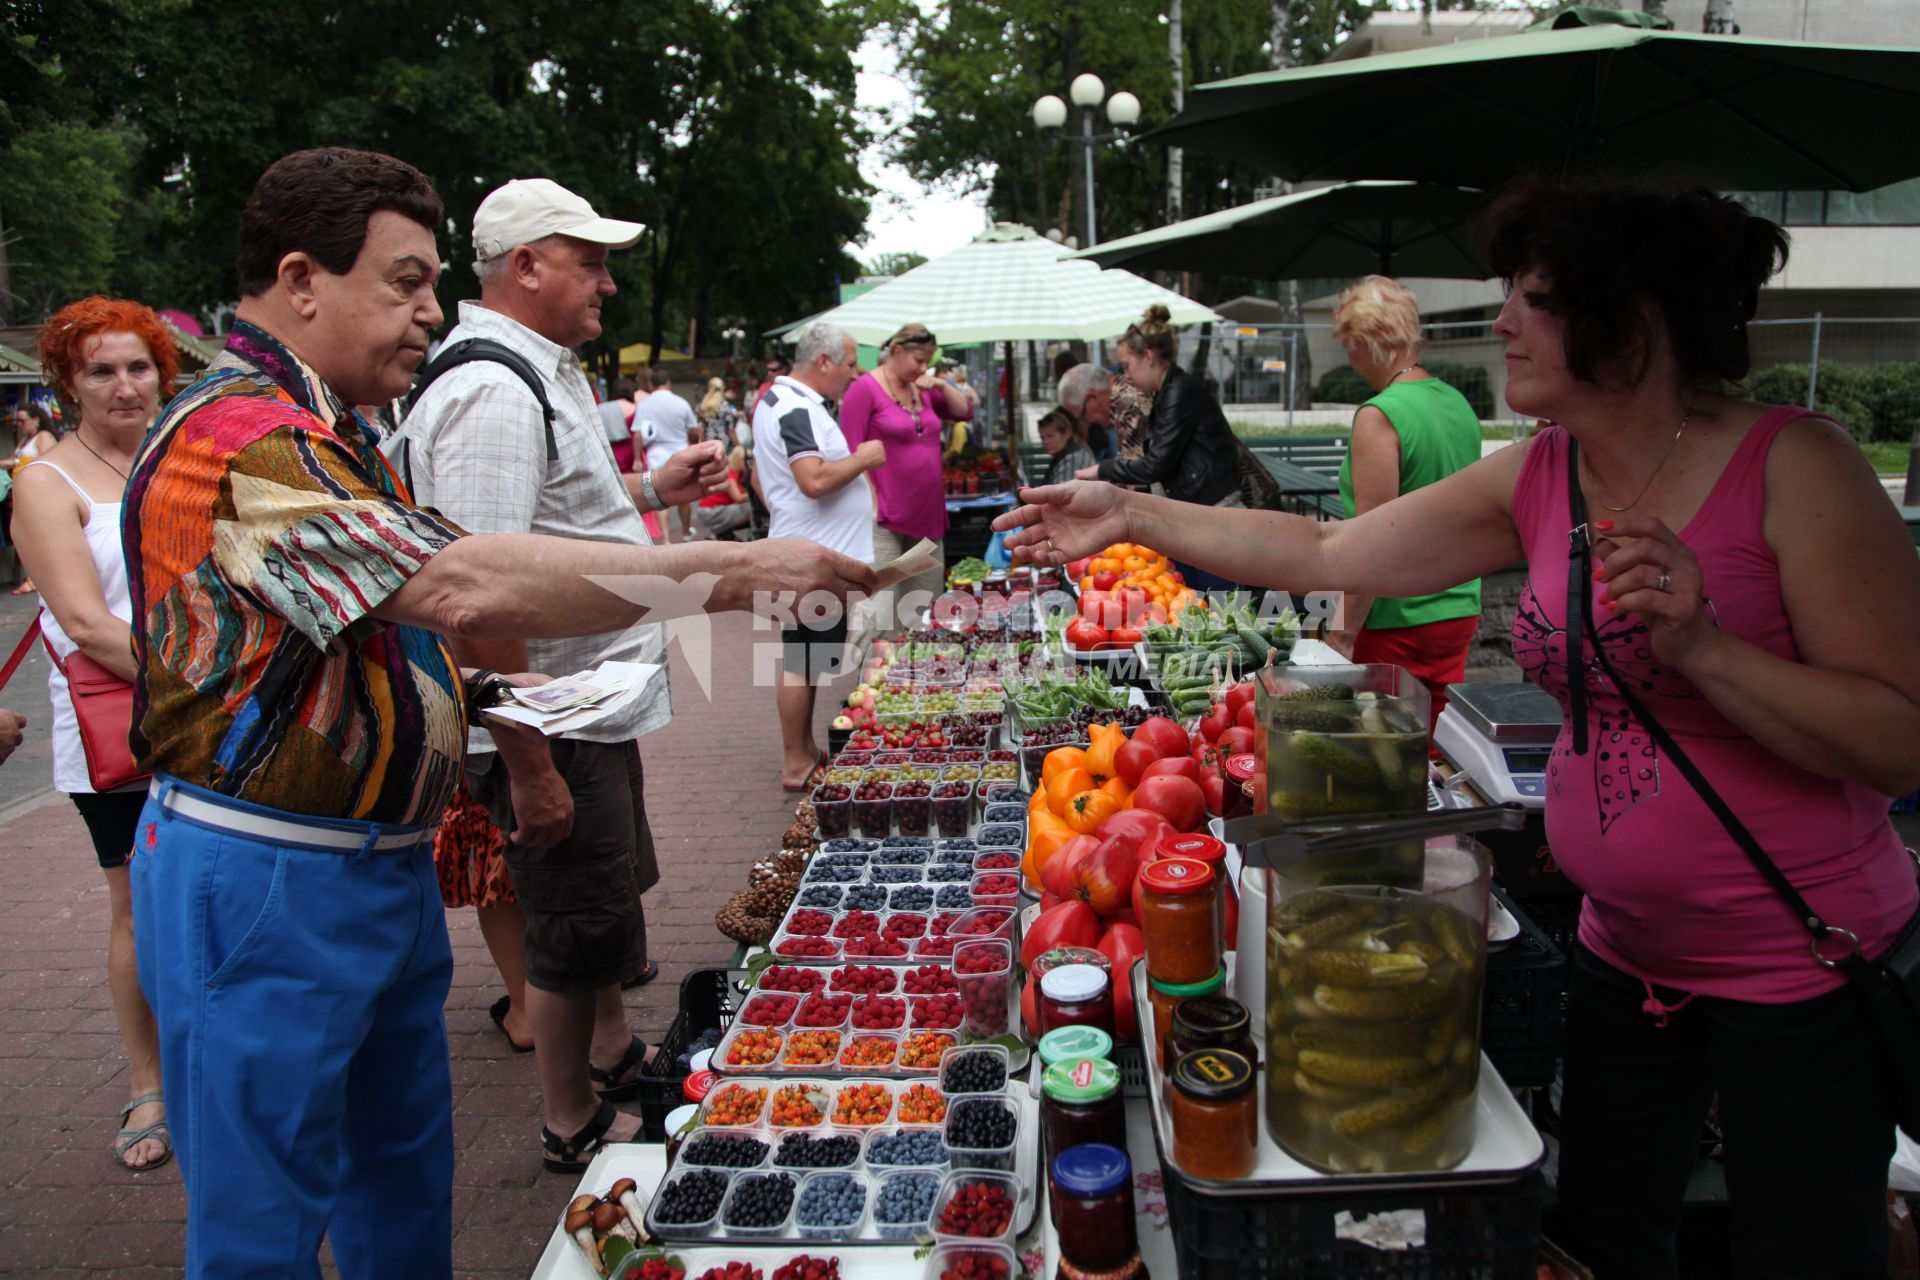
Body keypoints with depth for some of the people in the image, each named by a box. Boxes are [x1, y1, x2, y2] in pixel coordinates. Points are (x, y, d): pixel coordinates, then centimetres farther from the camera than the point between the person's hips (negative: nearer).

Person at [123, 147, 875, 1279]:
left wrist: (460, 687, 7)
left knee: (404, 1172, 21)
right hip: (268, 881, -10)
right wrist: (725, 573, -32)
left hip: (382, 861, 10)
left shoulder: (327, 436, 15)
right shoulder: (240, 437, -21)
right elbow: (462, 585, -34)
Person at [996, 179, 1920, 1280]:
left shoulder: (1792, 466, -18)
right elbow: (1329, 553, 3)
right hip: (1628, 953, 6)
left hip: (1805, 971, -6)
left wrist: (1700, 643, -30)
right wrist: (1134, 514, 3)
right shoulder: (1538, 478, -1)